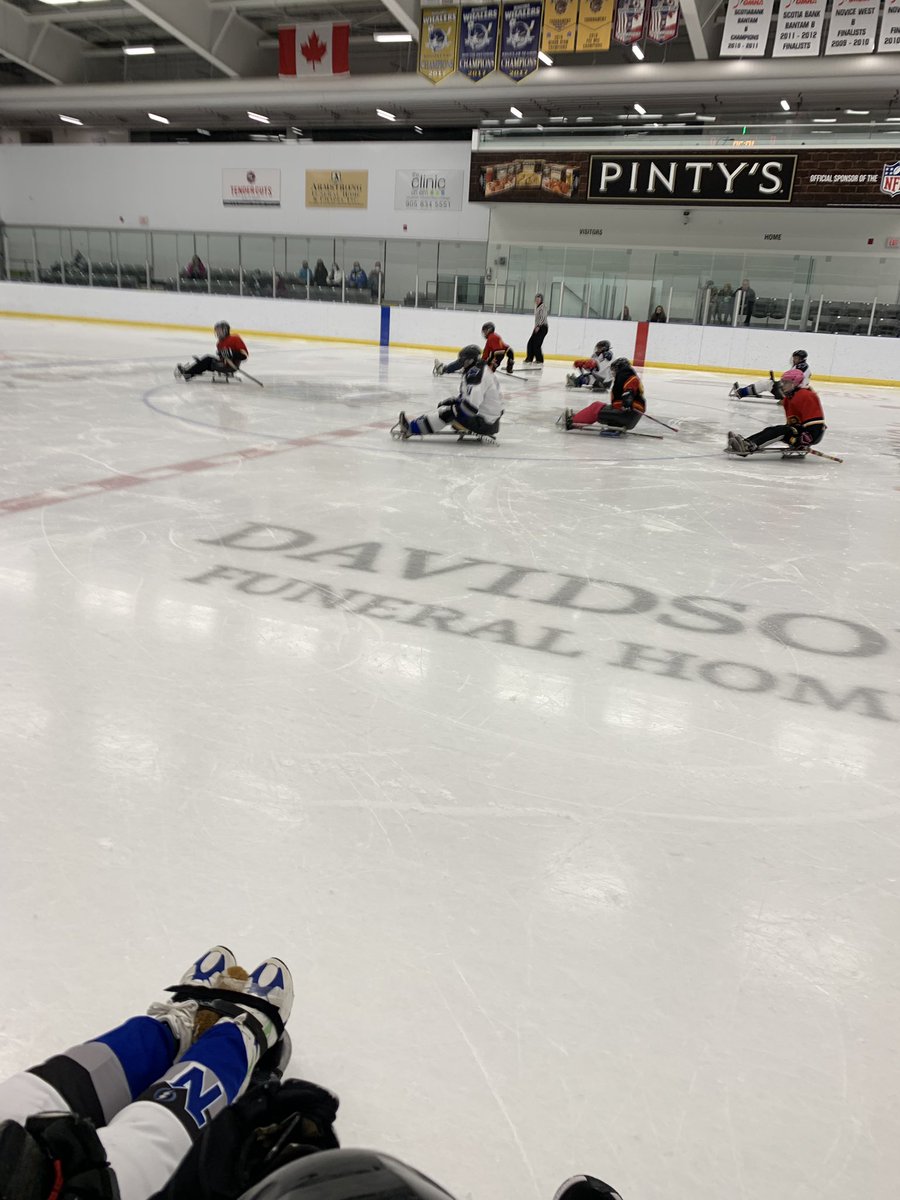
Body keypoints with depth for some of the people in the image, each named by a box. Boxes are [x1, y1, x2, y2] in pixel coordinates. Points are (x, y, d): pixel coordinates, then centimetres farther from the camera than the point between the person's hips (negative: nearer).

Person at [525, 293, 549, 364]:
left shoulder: (543, 306, -9)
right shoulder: (536, 306, 17)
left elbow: (543, 317, -17)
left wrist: (538, 326, -21)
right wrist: (535, 327, 14)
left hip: (543, 327, -9)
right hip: (537, 327, 9)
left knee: (536, 343, -12)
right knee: (530, 342, 3)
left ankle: (539, 359, -3)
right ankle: (529, 358, 9)